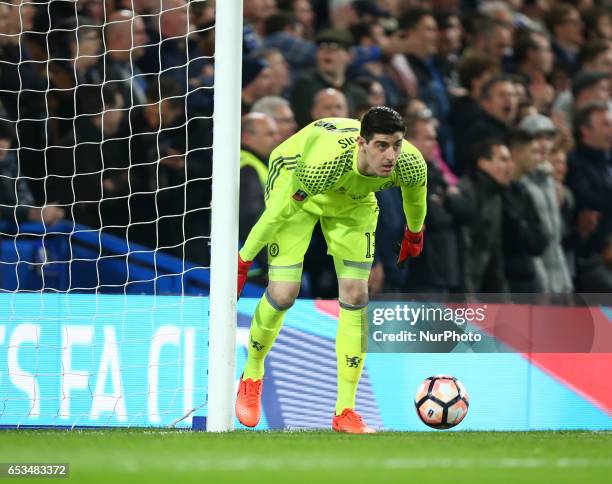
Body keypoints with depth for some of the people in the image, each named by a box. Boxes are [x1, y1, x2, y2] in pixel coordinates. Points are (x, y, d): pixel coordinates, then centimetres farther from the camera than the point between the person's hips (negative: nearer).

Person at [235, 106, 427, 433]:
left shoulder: (411, 165, -31)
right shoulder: (322, 162, -45)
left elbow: (415, 196, -4)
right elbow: (278, 211, -29)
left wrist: (414, 233, 14)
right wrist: (243, 260, -19)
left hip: (353, 198, 4)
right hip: (295, 182, -4)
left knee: (355, 295, -7)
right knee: (283, 294, -11)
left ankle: (345, 411, 1)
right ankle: (251, 378, 19)